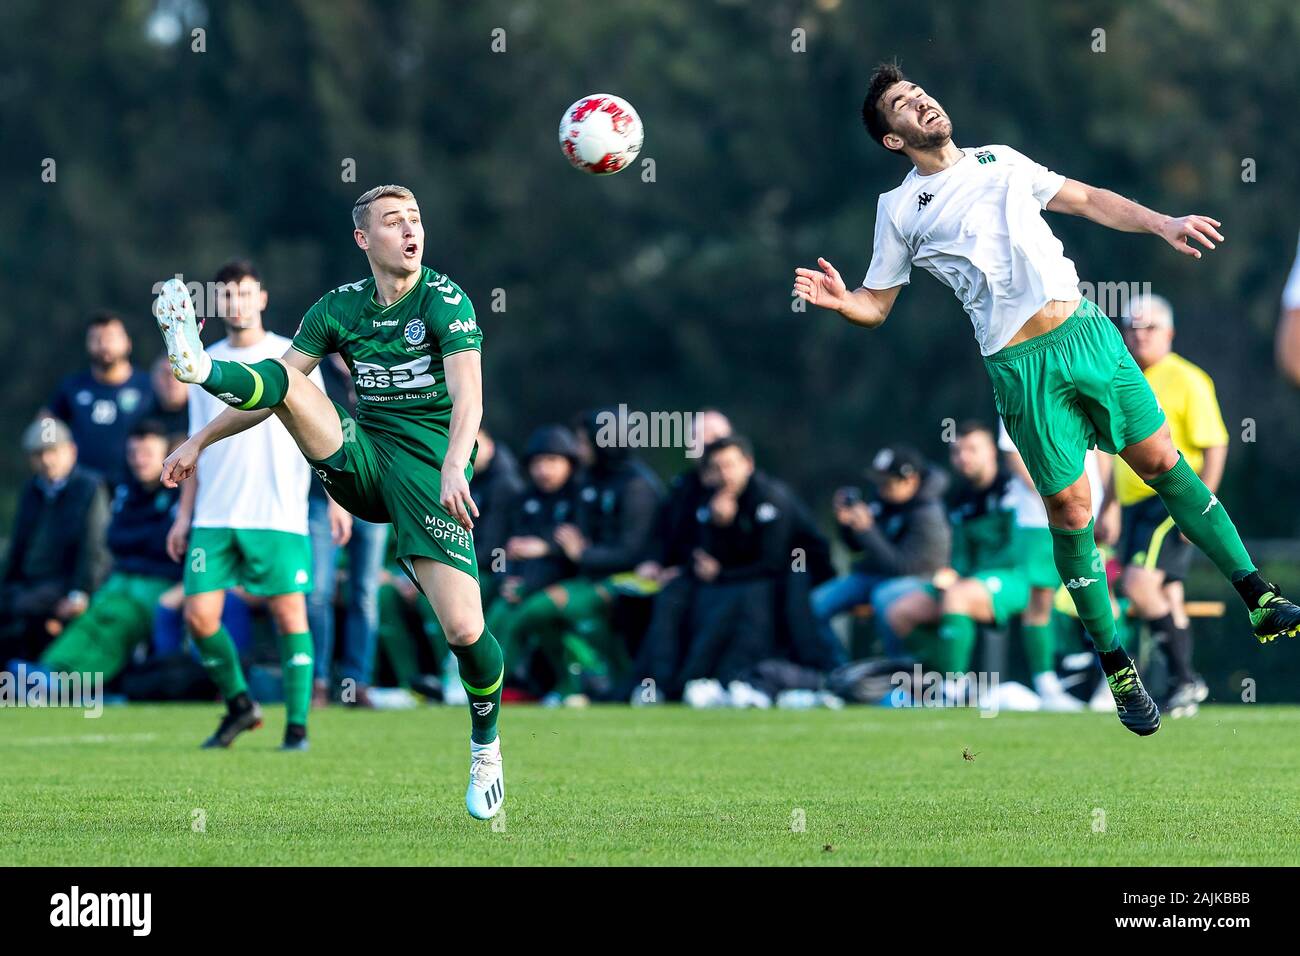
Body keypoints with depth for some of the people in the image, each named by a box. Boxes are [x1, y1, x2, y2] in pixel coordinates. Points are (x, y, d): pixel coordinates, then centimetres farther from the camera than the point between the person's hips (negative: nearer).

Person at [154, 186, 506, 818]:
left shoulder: (445, 301, -8)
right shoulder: (339, 308, 7)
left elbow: (468, 395, -21)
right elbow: (277, 386, 15)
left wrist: (454, 467, -39)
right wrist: (200, 442, 12)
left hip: (429, 473, -4)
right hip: (361, 459, 4)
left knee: (464, 629, -14)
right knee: (282, 379, -16)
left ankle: (485, 747, 11)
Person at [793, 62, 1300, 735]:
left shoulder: (1000, 160, 16)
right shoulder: (899, 208, 7)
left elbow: (1089, 200, 22)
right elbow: (876, 303, 9)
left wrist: (1163, 224, 12)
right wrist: (840, 300, -13)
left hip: (1085, 329, 3)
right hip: (1022, 366, -3)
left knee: (1163, 461, 1)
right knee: (1070, 510, -3)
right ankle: (1116, 667, 7)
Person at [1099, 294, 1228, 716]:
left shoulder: (1186, 381, -8)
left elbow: (1215, 447, -11)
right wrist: (1110, 509, 23)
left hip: (1171, 501, -7)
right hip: (1134, 503, 7)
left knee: (1138, 583, -20)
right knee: (1166, 599, 8)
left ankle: (1185, 676, -13)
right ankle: (1182, 687, 13)